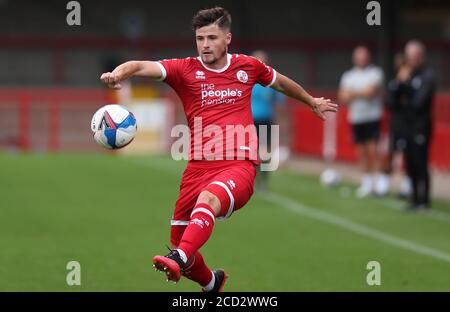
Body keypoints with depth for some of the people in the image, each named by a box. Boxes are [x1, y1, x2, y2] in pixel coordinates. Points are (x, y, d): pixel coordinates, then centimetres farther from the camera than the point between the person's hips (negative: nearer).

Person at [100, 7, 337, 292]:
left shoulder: (247, 66, 11)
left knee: (208, 198, -36)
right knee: (178, 240, 4)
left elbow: (280, 81, 32)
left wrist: (312, 102, 46)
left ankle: (179, 259, -57)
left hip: (239, 165, -2)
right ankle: (211, 283, 36)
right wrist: (119, 73, -34)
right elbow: (143, 66, -11)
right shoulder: (186, 69, 5)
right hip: (199, 168, 2)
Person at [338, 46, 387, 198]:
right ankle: (366, 183, 11)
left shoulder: (375, 73, 0)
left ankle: (376, 181, -10)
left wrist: (353, 93, -2)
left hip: (372, 117, -4)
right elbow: (343, 97, 6)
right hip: (356, 118, 4)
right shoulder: (348, 75, 13)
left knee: (372, 149, -12)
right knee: (361, 151, 5)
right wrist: (362, 93, -9)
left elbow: (371, 92, -12)